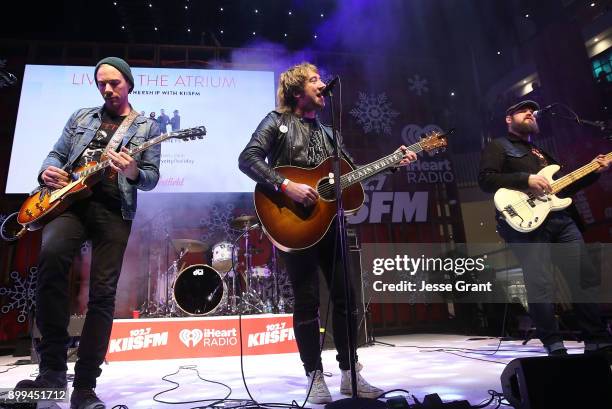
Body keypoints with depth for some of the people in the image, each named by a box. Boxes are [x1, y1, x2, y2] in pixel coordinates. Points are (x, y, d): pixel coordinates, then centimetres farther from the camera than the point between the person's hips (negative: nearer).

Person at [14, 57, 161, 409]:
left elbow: (152, 178, 4)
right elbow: (56, 153, 20)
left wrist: (133, 172, -18)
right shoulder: (81, 116, 21)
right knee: (51, 255, -30)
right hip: (70, 201, 2)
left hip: (114, 211, -1)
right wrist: (49, 171, -3)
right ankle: (53, 367, -15)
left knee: (103, 294, -6)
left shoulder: (146, 126, 11)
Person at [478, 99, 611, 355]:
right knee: (541, 285, -14)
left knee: (587, 277, 4)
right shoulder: (497, 147, 8)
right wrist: (526, 179, -16)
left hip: (561, 219, 8)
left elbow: (563, 187, 30)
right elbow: (485, 180, -9)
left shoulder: (541, 151, 32)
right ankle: (554, 345, 0)